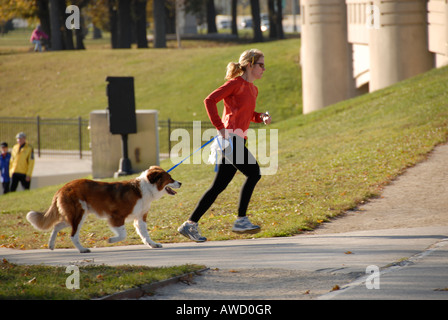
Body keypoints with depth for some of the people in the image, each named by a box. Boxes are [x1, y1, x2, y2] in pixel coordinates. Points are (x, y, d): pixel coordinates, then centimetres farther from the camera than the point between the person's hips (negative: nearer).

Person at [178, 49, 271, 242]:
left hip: (239, 140, 9)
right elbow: (209, 100, -13)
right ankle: (241, 221, -15)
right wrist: (220, 128, -18)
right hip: (230, 137, -9)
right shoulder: (235, 83, -6)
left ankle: (190, 224, 12)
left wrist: (261, 117, 11)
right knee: (253, 172, -18)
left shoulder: (253, 90, 19)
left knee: (219, 186, 8)